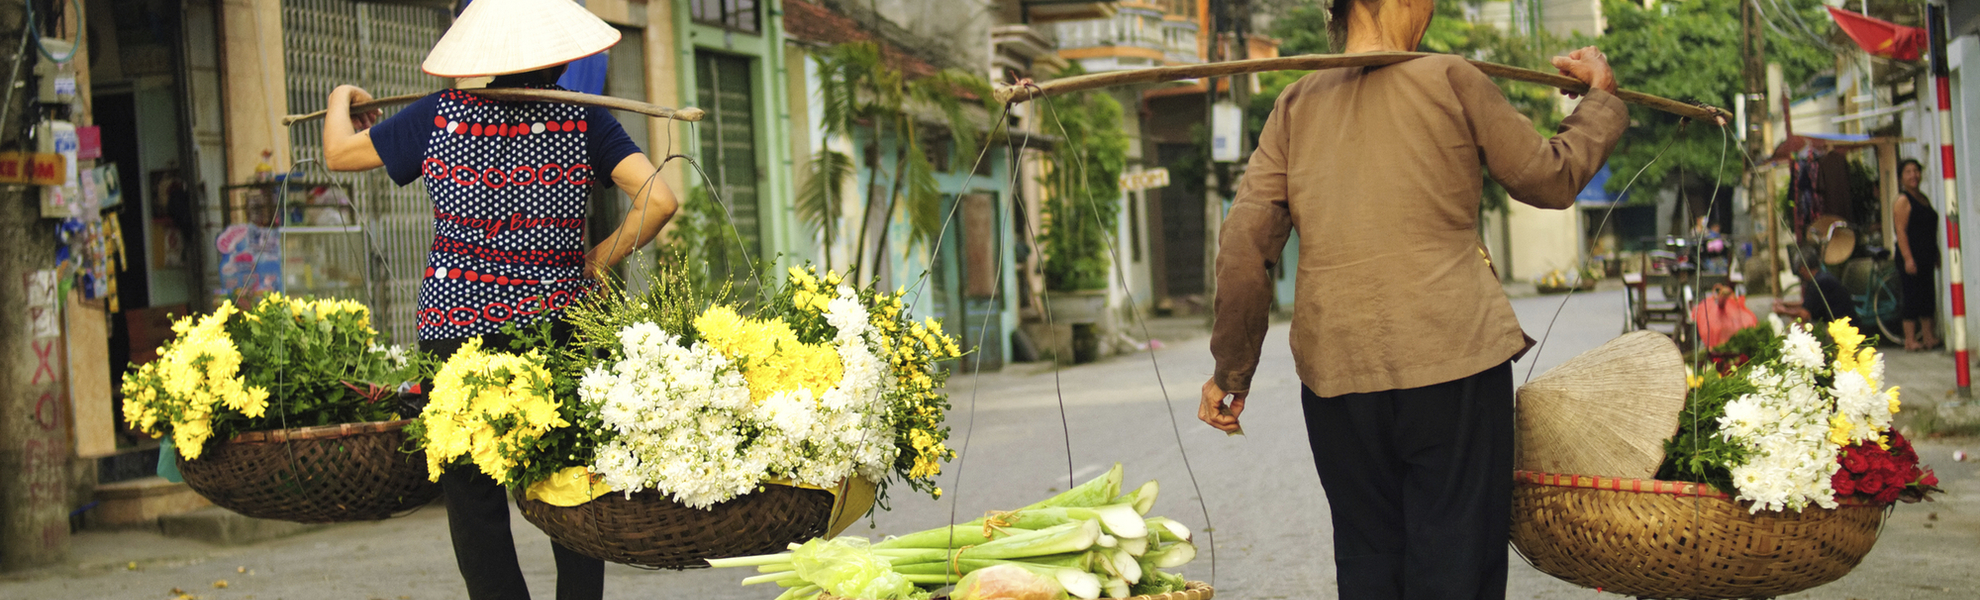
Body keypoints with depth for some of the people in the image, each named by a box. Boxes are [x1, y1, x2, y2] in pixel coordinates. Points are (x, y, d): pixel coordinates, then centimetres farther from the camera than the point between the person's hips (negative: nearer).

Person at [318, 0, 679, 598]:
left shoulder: (439, 116, 1)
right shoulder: (582, 120, -1)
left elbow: (338, 153, 14)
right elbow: (658, 200, -11)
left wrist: (341, 99, 34)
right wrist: (600, 257, 3)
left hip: (456, 330, 0)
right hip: (557, 324, 1)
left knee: (473, 501, 7)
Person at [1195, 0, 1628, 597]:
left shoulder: (1296, 105, 7)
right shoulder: (1450, 80, -2)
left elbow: (1243, 244, 1)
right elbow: (1551, 179, 10)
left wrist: (1232, 369, 9)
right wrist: (1600, 96, 27)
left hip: (1336, 371, 3)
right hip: (1454, 360, -3)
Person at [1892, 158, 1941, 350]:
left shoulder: (1924, 199, 15)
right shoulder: (1902, 202, -10)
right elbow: (1901, 232, -16)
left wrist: (1936, 256, 20)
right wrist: (1908, 258, -23)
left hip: (1926, 257, 8)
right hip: (1911, 257, -8)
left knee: (1927, 296, 11)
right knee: (1912, 297, -7)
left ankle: (1928, 337, 18)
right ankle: (1910, 340, -3)